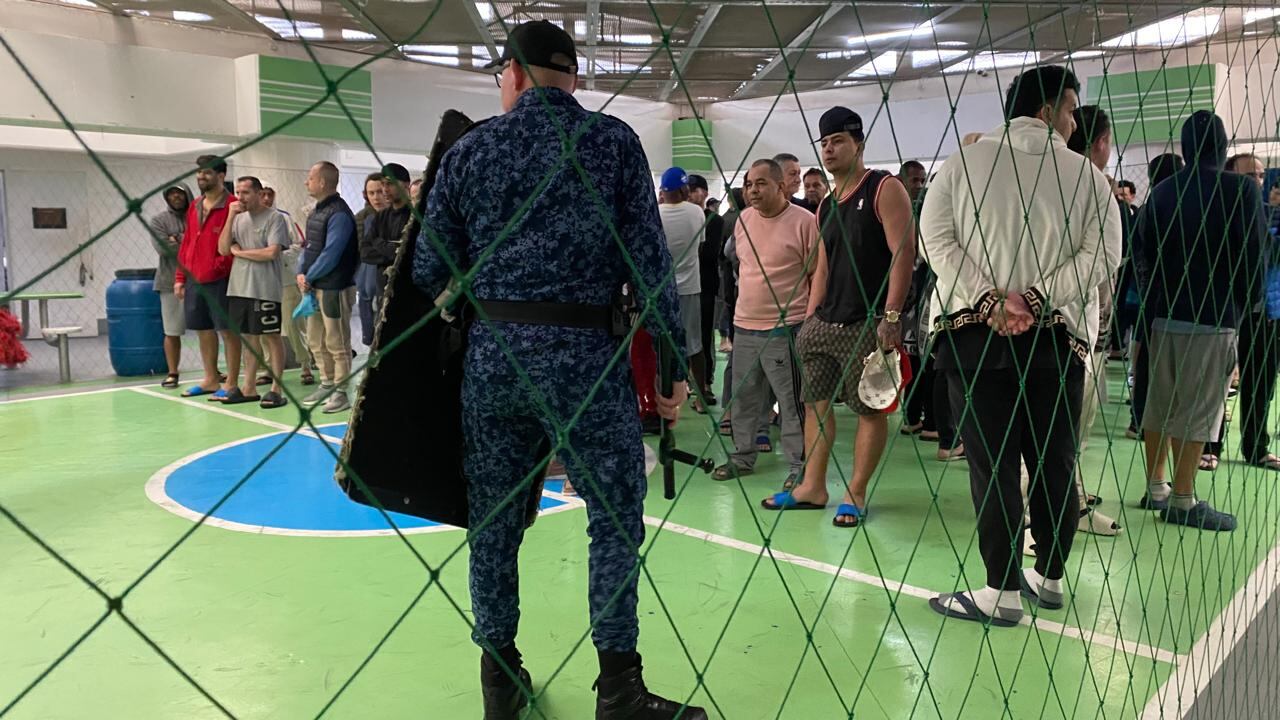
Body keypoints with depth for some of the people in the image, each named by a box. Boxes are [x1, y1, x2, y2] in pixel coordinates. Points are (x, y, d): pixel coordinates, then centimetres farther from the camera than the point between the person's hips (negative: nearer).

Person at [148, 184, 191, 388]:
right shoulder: (158, 220, 5)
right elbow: (164, 248, -9)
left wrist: (180, 240, -10)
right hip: (171, 282, -1)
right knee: (172, 331, 3)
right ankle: (172, 373, 12)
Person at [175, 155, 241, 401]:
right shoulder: (194, 208, 14)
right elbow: (186, 244, 17)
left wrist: (219, 267, -13)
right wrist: (180, 278, 13)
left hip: (220, 281, -8)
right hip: (194, 281, 8)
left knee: (227, 330, 0)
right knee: (203, 330, 13)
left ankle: (231, 383, 6)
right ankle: (211, 380, 25)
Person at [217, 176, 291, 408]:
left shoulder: (274, 218, -6)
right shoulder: (239, 218, 12)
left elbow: (271, 252, -16)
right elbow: (223, 249, 4)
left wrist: (239, 251, -4)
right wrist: (231, 217, -4)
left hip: (265, 289, -6)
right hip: (239, 287, 6)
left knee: (272, 337, 1)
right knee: (249, 337, 12)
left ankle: (276, 389, 6)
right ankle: (248, 388, 19)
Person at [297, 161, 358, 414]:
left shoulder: (339, 214, -15)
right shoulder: (316, 212, 14)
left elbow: (331, 254, -19)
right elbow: (309, 247, 17)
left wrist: (309, 277, -10)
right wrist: (301, 273, 1)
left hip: (334, 288, -9)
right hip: (314, 287, 9)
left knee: (336, 342, -2)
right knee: (316, 341, 16)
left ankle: (340, 392, 7)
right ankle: (327, 384, 27)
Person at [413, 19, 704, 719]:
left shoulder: (470, 148, 6)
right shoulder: (613, 141, 1)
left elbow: (429, 271, 5)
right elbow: (649, 261, -5)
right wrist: (674, 364, 0)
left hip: (492, 354, 3)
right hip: (586, 354, -3)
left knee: (494, 519, 14)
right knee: (616, 517, 9)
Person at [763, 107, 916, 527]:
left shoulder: (885, 189, -5)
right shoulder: (825, 206, 16)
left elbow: (903, 253, -13)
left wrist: (891, 316, -20)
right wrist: (809, 320, 12)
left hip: (868, 325, -7)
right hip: (824, 322, 7)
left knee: (870, 409, 1)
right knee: (816, 403, 9)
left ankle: (855, 494, 11)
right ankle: (813, 487, 19)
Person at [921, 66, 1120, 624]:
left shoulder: (962, 163, 4)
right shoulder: (1086, 174, 4)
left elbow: (936, 239, -6)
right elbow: (1103, 252, -6)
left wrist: (991, 301, -11)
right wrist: (1036, 301, -10)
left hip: (972, 333, -1)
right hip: (1057, 338, 1)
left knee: (992, 465, 1)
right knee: (1054, 463, 12)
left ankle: (1003, 591, 4)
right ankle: (1050, 578, 24)